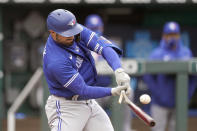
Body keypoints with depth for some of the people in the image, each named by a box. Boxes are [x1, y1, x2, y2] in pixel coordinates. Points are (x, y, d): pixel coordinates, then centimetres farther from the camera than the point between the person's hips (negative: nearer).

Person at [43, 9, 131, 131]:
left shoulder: (75, 31, -8)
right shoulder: (56, 61, -30)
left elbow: (103, 45, -17)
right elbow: (82, 90, -25)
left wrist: (119, 70, -32)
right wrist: (112, 91, -32)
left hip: (90, 103, 8)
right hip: (65, 107, -8)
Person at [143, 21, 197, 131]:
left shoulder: (186, 52, 8)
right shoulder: (157, 54, -4)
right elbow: (148, 76, -9)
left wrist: (187, 95, 1)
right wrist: (159, 95, -14)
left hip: (179, 103, 4)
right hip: (160, 105, -4)